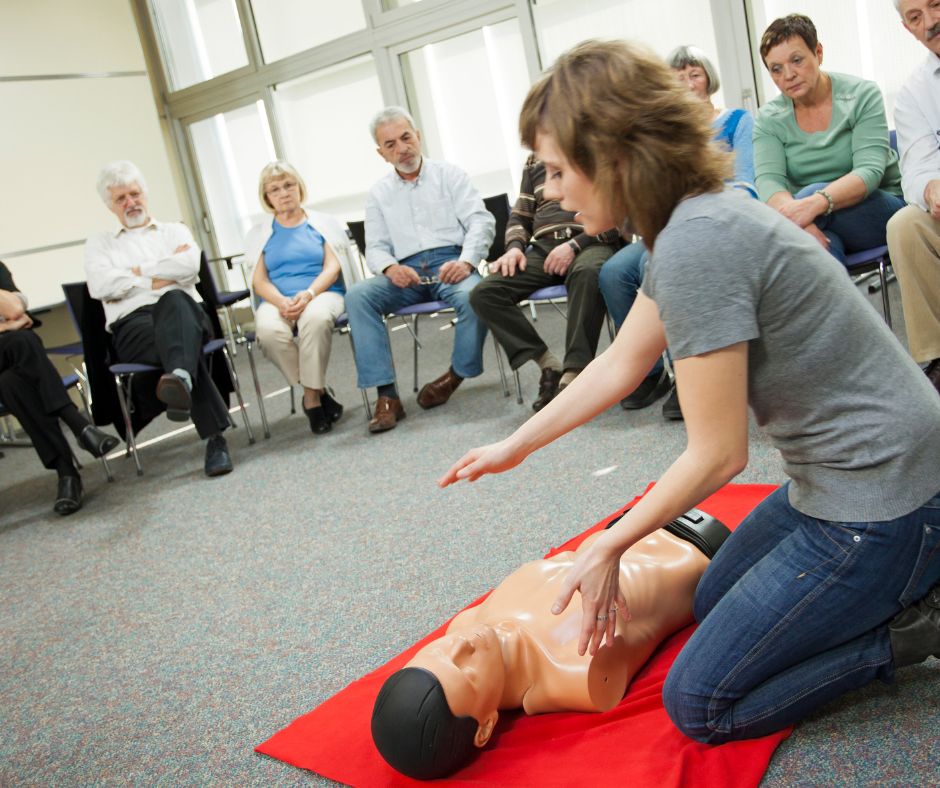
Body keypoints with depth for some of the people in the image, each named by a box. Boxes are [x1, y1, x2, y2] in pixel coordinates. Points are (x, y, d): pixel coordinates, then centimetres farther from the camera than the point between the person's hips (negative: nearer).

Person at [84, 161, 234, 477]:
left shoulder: (175, 230, 26)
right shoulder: (99, 244, 25)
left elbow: (189, 265, 2)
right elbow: (101, 286, 3)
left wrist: (137, 271, 5)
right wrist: (159, 280, 1)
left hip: (182, 309, 0)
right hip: (132, 324, 0)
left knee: (173, 300, -39)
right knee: (175, 339, -37)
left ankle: (180, 378, -69)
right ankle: (215, 436, -47)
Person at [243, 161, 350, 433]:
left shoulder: (323, 223, 15)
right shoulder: (260, 233, 18)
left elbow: (332, 268, 3)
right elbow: (259, 281, 8)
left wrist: (308, 294, -17)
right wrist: (281, 302, -15)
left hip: (322, 294, -1)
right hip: (278, 301, 2)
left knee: (316, 318, -40)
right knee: (268, 329, -36)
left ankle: (311, 397, -25)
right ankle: (320, 392, -20)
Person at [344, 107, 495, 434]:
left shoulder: (449, 174, 11)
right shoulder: (379, 194, 18)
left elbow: (480, 220, 1)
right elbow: (375, 247, 13)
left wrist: (466, 261, -19)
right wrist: (390, 268, -13)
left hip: (450, 263, -2)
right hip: (405, 272, 3)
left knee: (472, 295, -37)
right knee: (356, 295, -25)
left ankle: (457, 374, -9)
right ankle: (386, 395, -29)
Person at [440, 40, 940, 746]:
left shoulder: (697, 244, -26)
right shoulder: (695, 219, 5)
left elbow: (718, 454, -21)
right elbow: (620, 365, 13)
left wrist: (608, 549, -8)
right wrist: (515, 446, 20)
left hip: (879, 501, -10)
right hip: (844, 480, 10)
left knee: (698, 706, 0)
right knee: (712, 602, 26)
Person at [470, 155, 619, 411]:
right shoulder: (535, 163, 25)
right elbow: (519, 216, 26)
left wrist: (575, 245, -14)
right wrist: (515, 246, 3)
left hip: (592, 243, -4)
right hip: (544, 247, 5)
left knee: (587, 273, -42)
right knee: (483, 293, -20)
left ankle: (572, 374, -39)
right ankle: (549, 366, -20)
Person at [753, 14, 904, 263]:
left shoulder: (863, 95, -6)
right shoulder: (769, 119, 0)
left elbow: (869, 171, -19)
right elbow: (767, 181, -16)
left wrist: (815, 203, -40)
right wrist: (799, 221, -39)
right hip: (823, 228, 1)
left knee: (810, 194, -32)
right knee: (824, 246, -36)